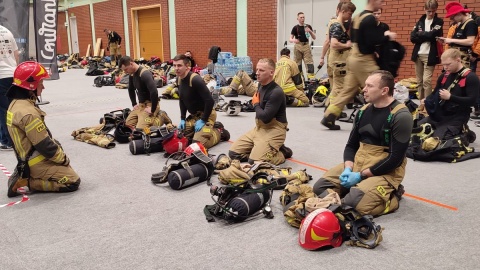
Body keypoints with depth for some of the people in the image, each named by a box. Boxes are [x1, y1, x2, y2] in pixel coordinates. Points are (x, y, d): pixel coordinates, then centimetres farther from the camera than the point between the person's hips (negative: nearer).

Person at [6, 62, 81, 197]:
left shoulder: (16, 104, 5)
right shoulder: (28, 113, -27)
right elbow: (44, 145, -22)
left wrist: (57, 146, 10)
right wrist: (63, 158, -8)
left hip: (28, 159, 10)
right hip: (38, 162, -10)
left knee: (68, 170, 22)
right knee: (73, 182, -5)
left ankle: (24, 176, 12)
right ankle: (26, 182, -5)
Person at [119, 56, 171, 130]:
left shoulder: (144, 74, -23)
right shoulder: (132, 74, 7)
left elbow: (154, 92, -33)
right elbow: (131, 90, 25)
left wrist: (153, 109, -25)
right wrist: (134, 104, 17)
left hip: (150, 104, -9)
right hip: (141, 105, 9)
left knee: (140, 129, -21)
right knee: (127, 124, 7)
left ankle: (161, 117, 1)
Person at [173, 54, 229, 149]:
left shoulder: (195, 80, -25)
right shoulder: (179, 79, 1)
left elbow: (210, 100, -27)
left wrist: (203, 120, -21)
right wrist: (182, 118, 6)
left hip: (206, 114, -9)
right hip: (193, 115, 9)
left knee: (198, 143, -22)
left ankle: (219, 131, 7)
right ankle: (210, 127, 20)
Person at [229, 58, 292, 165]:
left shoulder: (276, 92, -21)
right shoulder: (261, 86, 8)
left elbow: (265, 118, -23)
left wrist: (256, 104, -7)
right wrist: (256, 104, 1)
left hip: (273, 130, -9)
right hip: (259, 128, 9)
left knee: (254, 161, -22)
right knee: (233, 153, 1)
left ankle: (282, 152, 2)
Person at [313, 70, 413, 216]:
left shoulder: (401, 116, -15)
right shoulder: (364, 111, 7)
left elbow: (395, 159, -18)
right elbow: (351, 145, 10)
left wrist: (361, 176, -18)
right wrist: (348, 168, -10)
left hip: (385, 171, -7)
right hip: (357, 164, 7)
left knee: (353, 202, -29)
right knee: (320, 187, -5)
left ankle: (391, 194, 0)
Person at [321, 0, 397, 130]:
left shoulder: (358, 17, 14)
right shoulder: (370, 18, -15)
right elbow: (372, 41, -23)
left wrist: (381, 35, 17)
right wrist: (387, 37, -6)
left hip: (354, 57, 9)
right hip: (364, 60, -9)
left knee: (348, 90, 10)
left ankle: (328, 117, 9)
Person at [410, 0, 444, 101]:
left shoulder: (439, 22, 1)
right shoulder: (420, 21, 10)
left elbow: (432, 35, -15)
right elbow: (412, 38, -2)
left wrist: (420, 34, -4)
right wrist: (426, 36, -10)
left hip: (430, 56, -4)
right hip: (418, 55, 4)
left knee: (426, 80, -10)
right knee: (419, 81, 9)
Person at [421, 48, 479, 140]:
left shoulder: (471, 78, -12)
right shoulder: (444, 76, 10)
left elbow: (471, 101, -20)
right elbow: (435, 93, 20)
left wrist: (450, 97, -28)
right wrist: (426, 100, -3)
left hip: (457, 118, -8)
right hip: (439, 114, 8)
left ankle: (461, 133, 5)